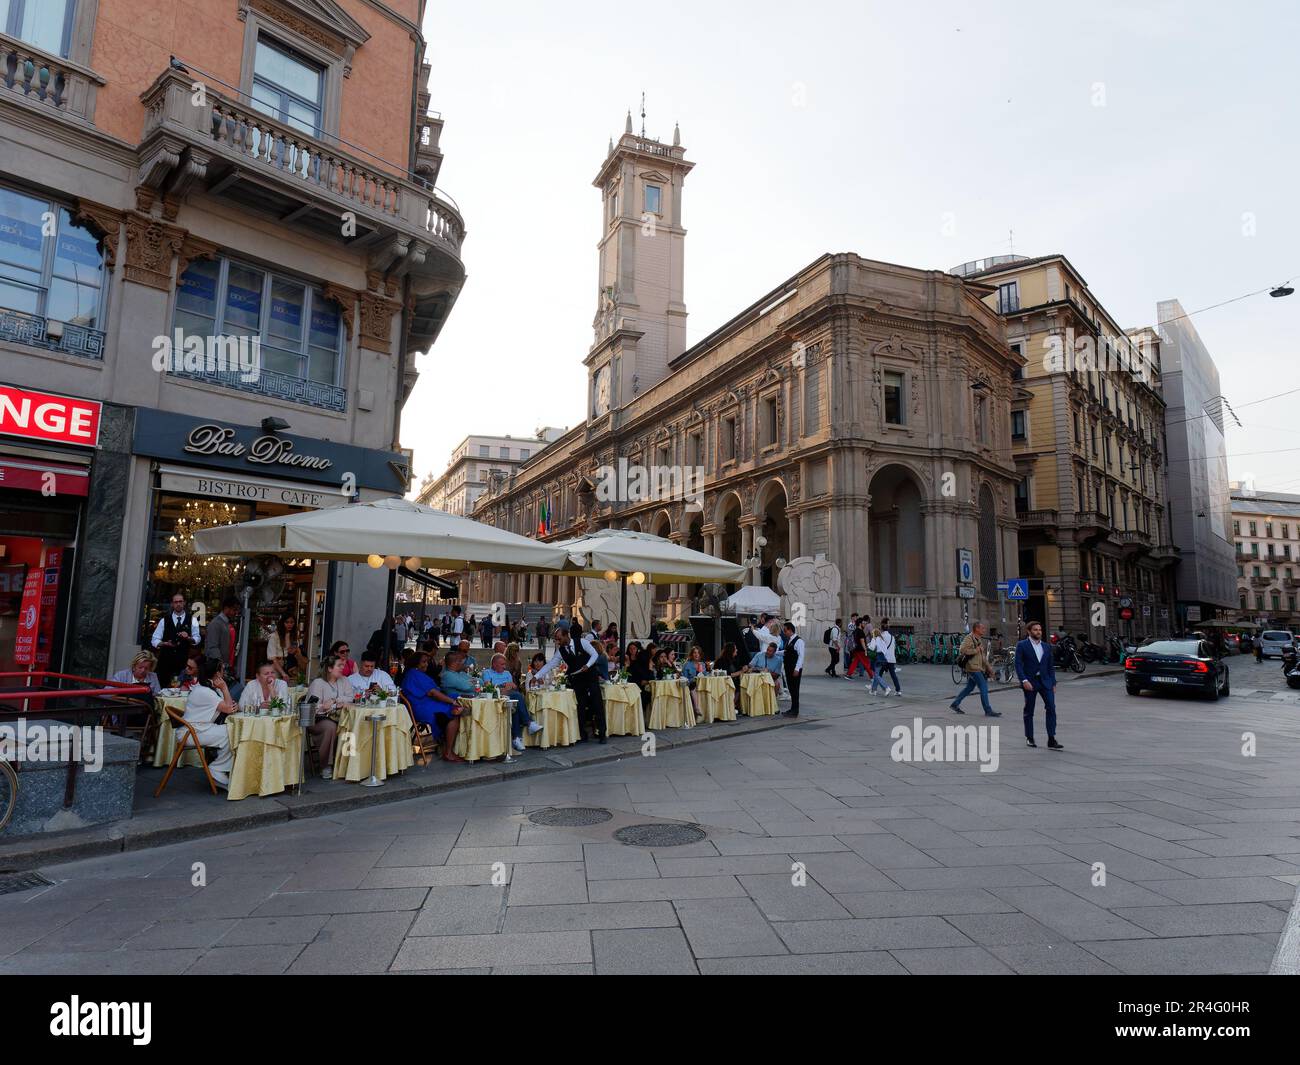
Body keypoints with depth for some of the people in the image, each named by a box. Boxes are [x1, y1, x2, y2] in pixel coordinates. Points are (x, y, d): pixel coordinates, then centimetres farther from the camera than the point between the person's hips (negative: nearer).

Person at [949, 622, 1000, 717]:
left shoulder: (979, 639, 19)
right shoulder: (969, 638, -12)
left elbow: (982, 656, 24)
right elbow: (962, 650, -26)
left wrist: (988, 667, 19)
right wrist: (975, 650, -18)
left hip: (978, 668, 10)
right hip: (973, 667, -10)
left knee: (970, 687, 14)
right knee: (984, 688, -9)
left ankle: (955, 704, 22)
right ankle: (988, 711, -4)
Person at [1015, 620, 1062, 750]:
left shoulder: (1046, 647, 11)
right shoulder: (1022, 645, -4)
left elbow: (1050, 666, 14)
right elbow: (1018, 664, -10)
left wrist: (1053, 683, 8)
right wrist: (1024, 680, -20)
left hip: (1045, 681, 3)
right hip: (1030, 682, -3)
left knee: (1051, 708, -10)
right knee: (1029, 711, 7)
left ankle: (1051, 740, -8)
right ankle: (1029, 738, 21)